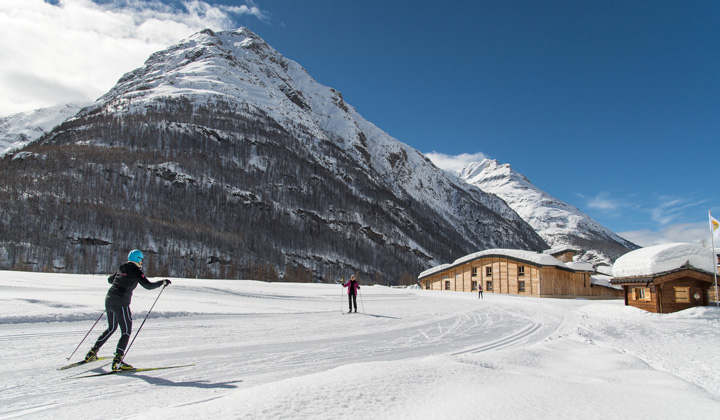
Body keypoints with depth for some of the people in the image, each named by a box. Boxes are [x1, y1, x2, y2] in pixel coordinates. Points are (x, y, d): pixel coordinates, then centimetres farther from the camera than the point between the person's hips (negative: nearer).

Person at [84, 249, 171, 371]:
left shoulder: (121, 269, 15)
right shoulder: (136, 271, -7)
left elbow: (110, 280, 32)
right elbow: (148, 285, -13)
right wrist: (163, 282, 0)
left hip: (109, 300, 8)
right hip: (121, 303, -8)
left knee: (111, 328, 25)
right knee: (126, 332, -2)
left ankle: (92, 353, 30)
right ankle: (117, 361, -10)